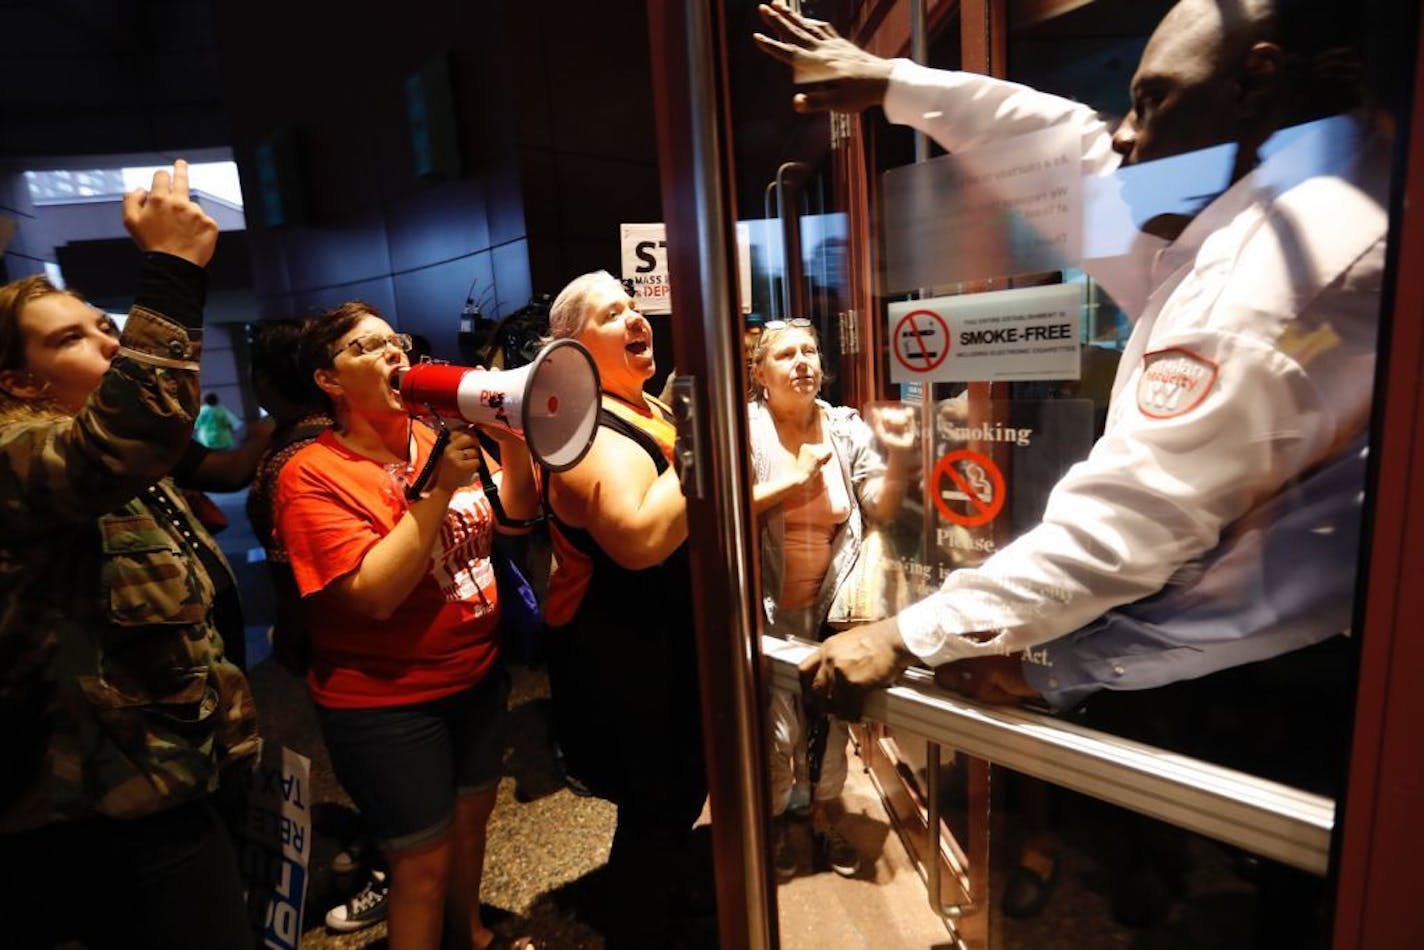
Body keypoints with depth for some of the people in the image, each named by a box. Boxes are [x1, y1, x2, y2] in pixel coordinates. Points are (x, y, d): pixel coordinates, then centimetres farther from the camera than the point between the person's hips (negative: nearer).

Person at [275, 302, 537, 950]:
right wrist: (440, 487, -29)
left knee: (472, 817, 25)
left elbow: (517, 515, 1)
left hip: (477, 676, 6)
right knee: (425, 860, 10)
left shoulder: (438, 438, -1)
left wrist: (510, 434, -15)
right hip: (385, 704, -6)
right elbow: (376, 594, -26)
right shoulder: (313, 476, -16)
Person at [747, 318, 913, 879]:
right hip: (768, 607, -3)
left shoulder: (847, 428, 0)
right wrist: (796, 479, -23)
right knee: (780, 728, 2)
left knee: (833, 716, 14)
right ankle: (775, 821, 33)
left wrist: (898, 456, -19)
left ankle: (824, 816, 41)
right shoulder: (746, 428, -10)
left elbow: (882, 509, -3)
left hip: (830, 603, 4)